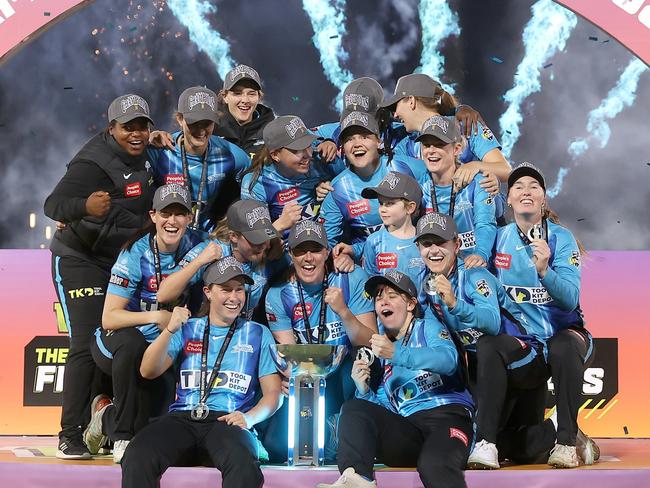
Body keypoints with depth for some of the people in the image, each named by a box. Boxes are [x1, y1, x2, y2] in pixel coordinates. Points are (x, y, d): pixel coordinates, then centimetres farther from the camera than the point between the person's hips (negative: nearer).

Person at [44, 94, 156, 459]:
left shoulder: (141, 155, 3)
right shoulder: (95, 163, -22)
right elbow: (53, 205, -34)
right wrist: (84, 206, -53)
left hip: (121, 261, 8)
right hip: (80, 261, -8)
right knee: (88, 344, -14)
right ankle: (71, 436, -9)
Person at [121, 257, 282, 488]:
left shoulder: (258, 334, 18)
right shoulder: (187, 329, 21)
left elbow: (273, 394, 13)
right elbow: (148, 371, 10)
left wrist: (249, 418, -9)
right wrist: (170, 330, -5)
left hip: (227, 420, -1)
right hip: (182, 419, 1)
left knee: (244, 464, -40)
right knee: (138, 456, -33)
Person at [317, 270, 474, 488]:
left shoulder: (427, 326, 12)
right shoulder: (380, 350, 26)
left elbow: (448, 359, -12)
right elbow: (381, 404, 18)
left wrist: (396, 354, -23)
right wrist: (363, 389, -4)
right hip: (406, 427, 5)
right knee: (354, 408, -17)